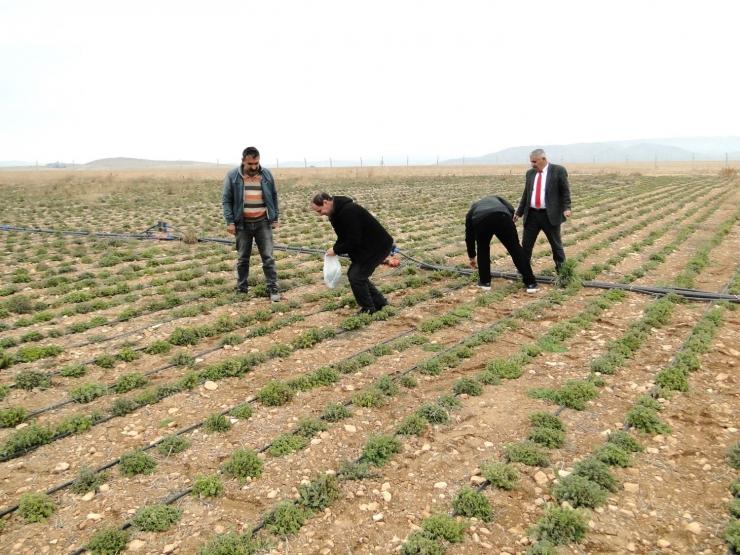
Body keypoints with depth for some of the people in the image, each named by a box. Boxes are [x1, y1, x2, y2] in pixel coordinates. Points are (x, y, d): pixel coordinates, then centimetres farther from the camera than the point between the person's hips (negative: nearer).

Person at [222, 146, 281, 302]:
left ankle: (273, 289, 5)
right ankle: (241, 289, 20)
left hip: (263, 222, 1)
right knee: (242, 258, 9)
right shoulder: (233, 176, -4)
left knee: (268, 257, -1)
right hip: (242, 224, -1)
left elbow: (274, 197, 9)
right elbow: (226, 200, -2)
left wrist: (275, 218, 5)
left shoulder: (266, 174, 1)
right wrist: (230, 221, -9)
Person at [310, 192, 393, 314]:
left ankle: (368, 310, 8)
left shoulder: (348, 211, -26)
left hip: (379, 246, -10)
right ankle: (379, 303, 22)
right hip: (368, 246, 10)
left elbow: (354, 240, -27)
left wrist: (336, 250, -15)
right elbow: (344, 237, 14)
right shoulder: (337, 212, 5)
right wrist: (335, 249, -3)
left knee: (356, 276, -9)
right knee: (354, 273, 12)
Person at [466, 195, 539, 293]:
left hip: (480, 220, 0)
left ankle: (485, 282, 28)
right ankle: (531, 284, 14)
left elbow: (469, 236, 44)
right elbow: (511, 209, 22)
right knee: (515, 248, 11)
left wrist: (472, 257, 55)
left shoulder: (471, 212, 41)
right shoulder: (494, 198, 44)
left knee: (482, 249, 27)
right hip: (501, 216, 0)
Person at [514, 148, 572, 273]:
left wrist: (566, 208, -18)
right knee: (526, 245, 7)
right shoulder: (530, 173, 10)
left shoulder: (558, 171, -4)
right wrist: (519, 212, 12)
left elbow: (565, 191, -4)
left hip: (550, 215, -4)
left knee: (556, 245, 7)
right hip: (531, 215, 4)